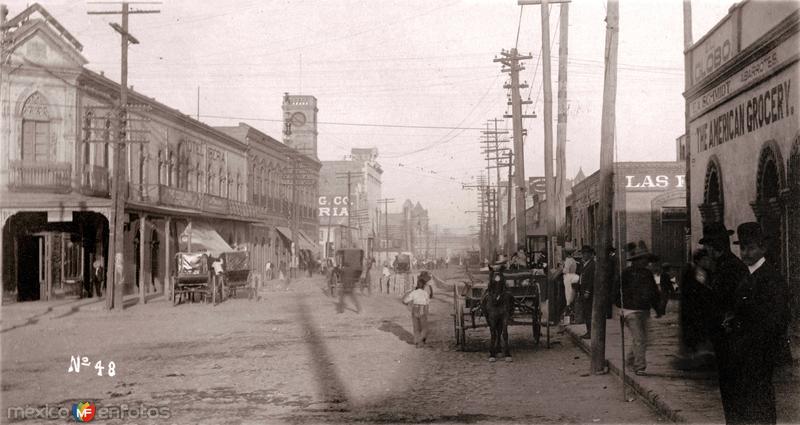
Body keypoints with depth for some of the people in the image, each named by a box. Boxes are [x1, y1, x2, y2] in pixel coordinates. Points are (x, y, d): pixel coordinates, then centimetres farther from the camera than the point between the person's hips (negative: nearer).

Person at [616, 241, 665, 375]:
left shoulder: (647, 273, 11)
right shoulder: (627, 273, -9)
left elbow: (654, 292, 19)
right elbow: (620, 292, -6)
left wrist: (658, 309, 15)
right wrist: (622, 310, -7)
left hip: (644, 311, 7)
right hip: (631, 311, -7)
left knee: (641, 339, 13)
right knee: (640, 340, -11)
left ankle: (630, 361, 32)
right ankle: (639, 367, -4)